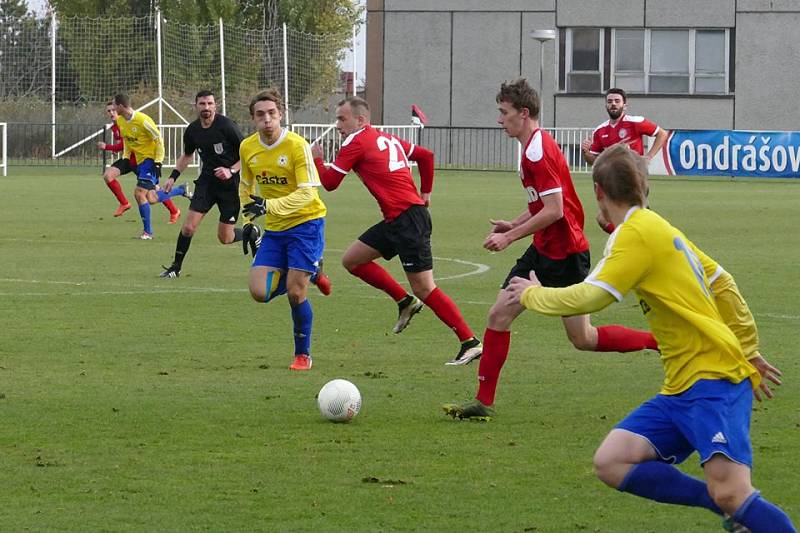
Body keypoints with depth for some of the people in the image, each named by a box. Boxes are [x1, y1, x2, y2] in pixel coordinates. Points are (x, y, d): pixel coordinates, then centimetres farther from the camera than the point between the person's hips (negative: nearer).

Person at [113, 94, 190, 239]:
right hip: (139, 161, 8)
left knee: (139, 193, -17)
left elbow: (159, 140, -15)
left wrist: (158, 162, -18)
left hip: (151, 160, -8)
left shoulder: (142, 120, -22)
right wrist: (125, 158, 9)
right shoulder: (120, 121, 2)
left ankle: (147, 232, -7)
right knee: (152, 199, 6)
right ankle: (182, 190, 30)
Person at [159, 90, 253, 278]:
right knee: (189, 227, -9)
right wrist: (173, 176, 11)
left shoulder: (226, 126, -16)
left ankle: (251, 232, 34)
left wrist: (231, 171, -22)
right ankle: (176, 267, 8)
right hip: (206, 181, 4)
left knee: (225, 238, 1)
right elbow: (187, 155, 21)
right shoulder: (192, 130, 0)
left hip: (230, 185, -4)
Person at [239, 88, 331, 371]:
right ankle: (311, 274, 21)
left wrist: (269, 206, -34)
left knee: (295, 293, -12)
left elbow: (307, 193, -23)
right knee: (259, 292, -7)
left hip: (306, 223, -6)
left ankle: (303, 355, 10)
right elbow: (246, 186, 18)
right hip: (274, 230, 6)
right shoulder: (247, 148, 0)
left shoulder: (297, 145, -17)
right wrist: (248, 221, 7)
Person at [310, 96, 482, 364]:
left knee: (424, 289, -9)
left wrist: (317, 159, 13)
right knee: (352, 260, 14)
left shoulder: (356, 142, -7)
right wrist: (425, 192, 27)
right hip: (395, 220, 10)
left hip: (408, 219, -10)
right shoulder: (387, 139, 18)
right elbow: (425, 155, 24)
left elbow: (329, 182, -5)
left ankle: (470, 342, -9)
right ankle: (405, 302, 16)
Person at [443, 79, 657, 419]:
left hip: (564, 255, -10)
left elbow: (554, 210, -25)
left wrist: (511, 236, -19)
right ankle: (483, 402, 5)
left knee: (583, 339, -2)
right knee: (499, 315, 3)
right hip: (543, 251, 10)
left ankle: (661, 341, 12)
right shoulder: (535, 146, 12)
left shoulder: (538, 152, -20)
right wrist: (514, 225, 13)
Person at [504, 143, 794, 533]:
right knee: (611, 463, -5)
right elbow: (723, 284, 23)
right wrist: (749, 352, 30)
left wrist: (532, 295, 1)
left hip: (713, 376, -10)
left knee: (731, 493, -26)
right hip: (681, 386, 10)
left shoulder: (637, 232, -11)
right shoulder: (663, 230, 17)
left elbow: (590, 297, -18)